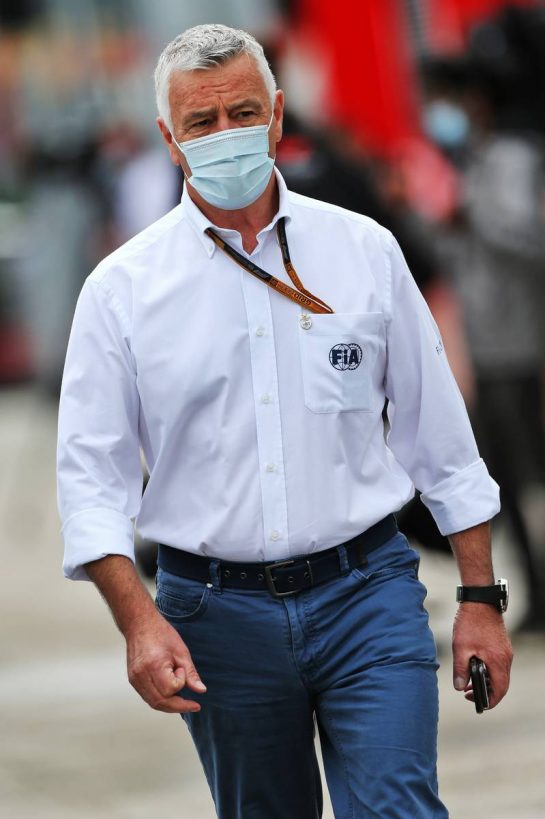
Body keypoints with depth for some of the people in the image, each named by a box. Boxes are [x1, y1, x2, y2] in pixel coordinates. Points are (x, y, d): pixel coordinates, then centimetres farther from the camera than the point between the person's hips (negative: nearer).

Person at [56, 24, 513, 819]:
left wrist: (481, 600, 5)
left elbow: (440, 438, 8)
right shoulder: (122, 289, 1)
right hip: (217, 611, 0)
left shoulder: (365, 252, 4)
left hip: (365, 591, 0)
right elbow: (92, 476, -2)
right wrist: (139, 621, -16)